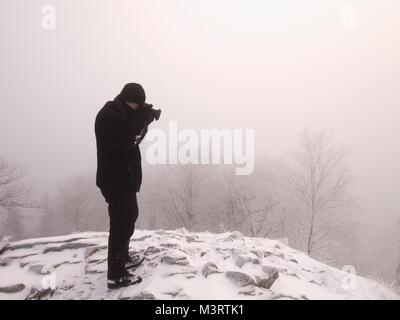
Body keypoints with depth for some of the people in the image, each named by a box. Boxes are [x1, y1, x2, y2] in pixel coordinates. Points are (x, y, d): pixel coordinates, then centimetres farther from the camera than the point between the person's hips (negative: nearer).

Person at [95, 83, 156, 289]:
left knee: (129, 217, 22)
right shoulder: (108, 115, -18)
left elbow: (133, 137, 15)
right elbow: (124, 142, -28)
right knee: (121, 225, -5)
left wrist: (144, 119, 0)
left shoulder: (122, 113, 12)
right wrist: (142, 119, -21)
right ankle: (116, 275, 5)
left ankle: (123, 257, 39)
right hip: (116, 181, -11)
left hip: (125, 178, 11)